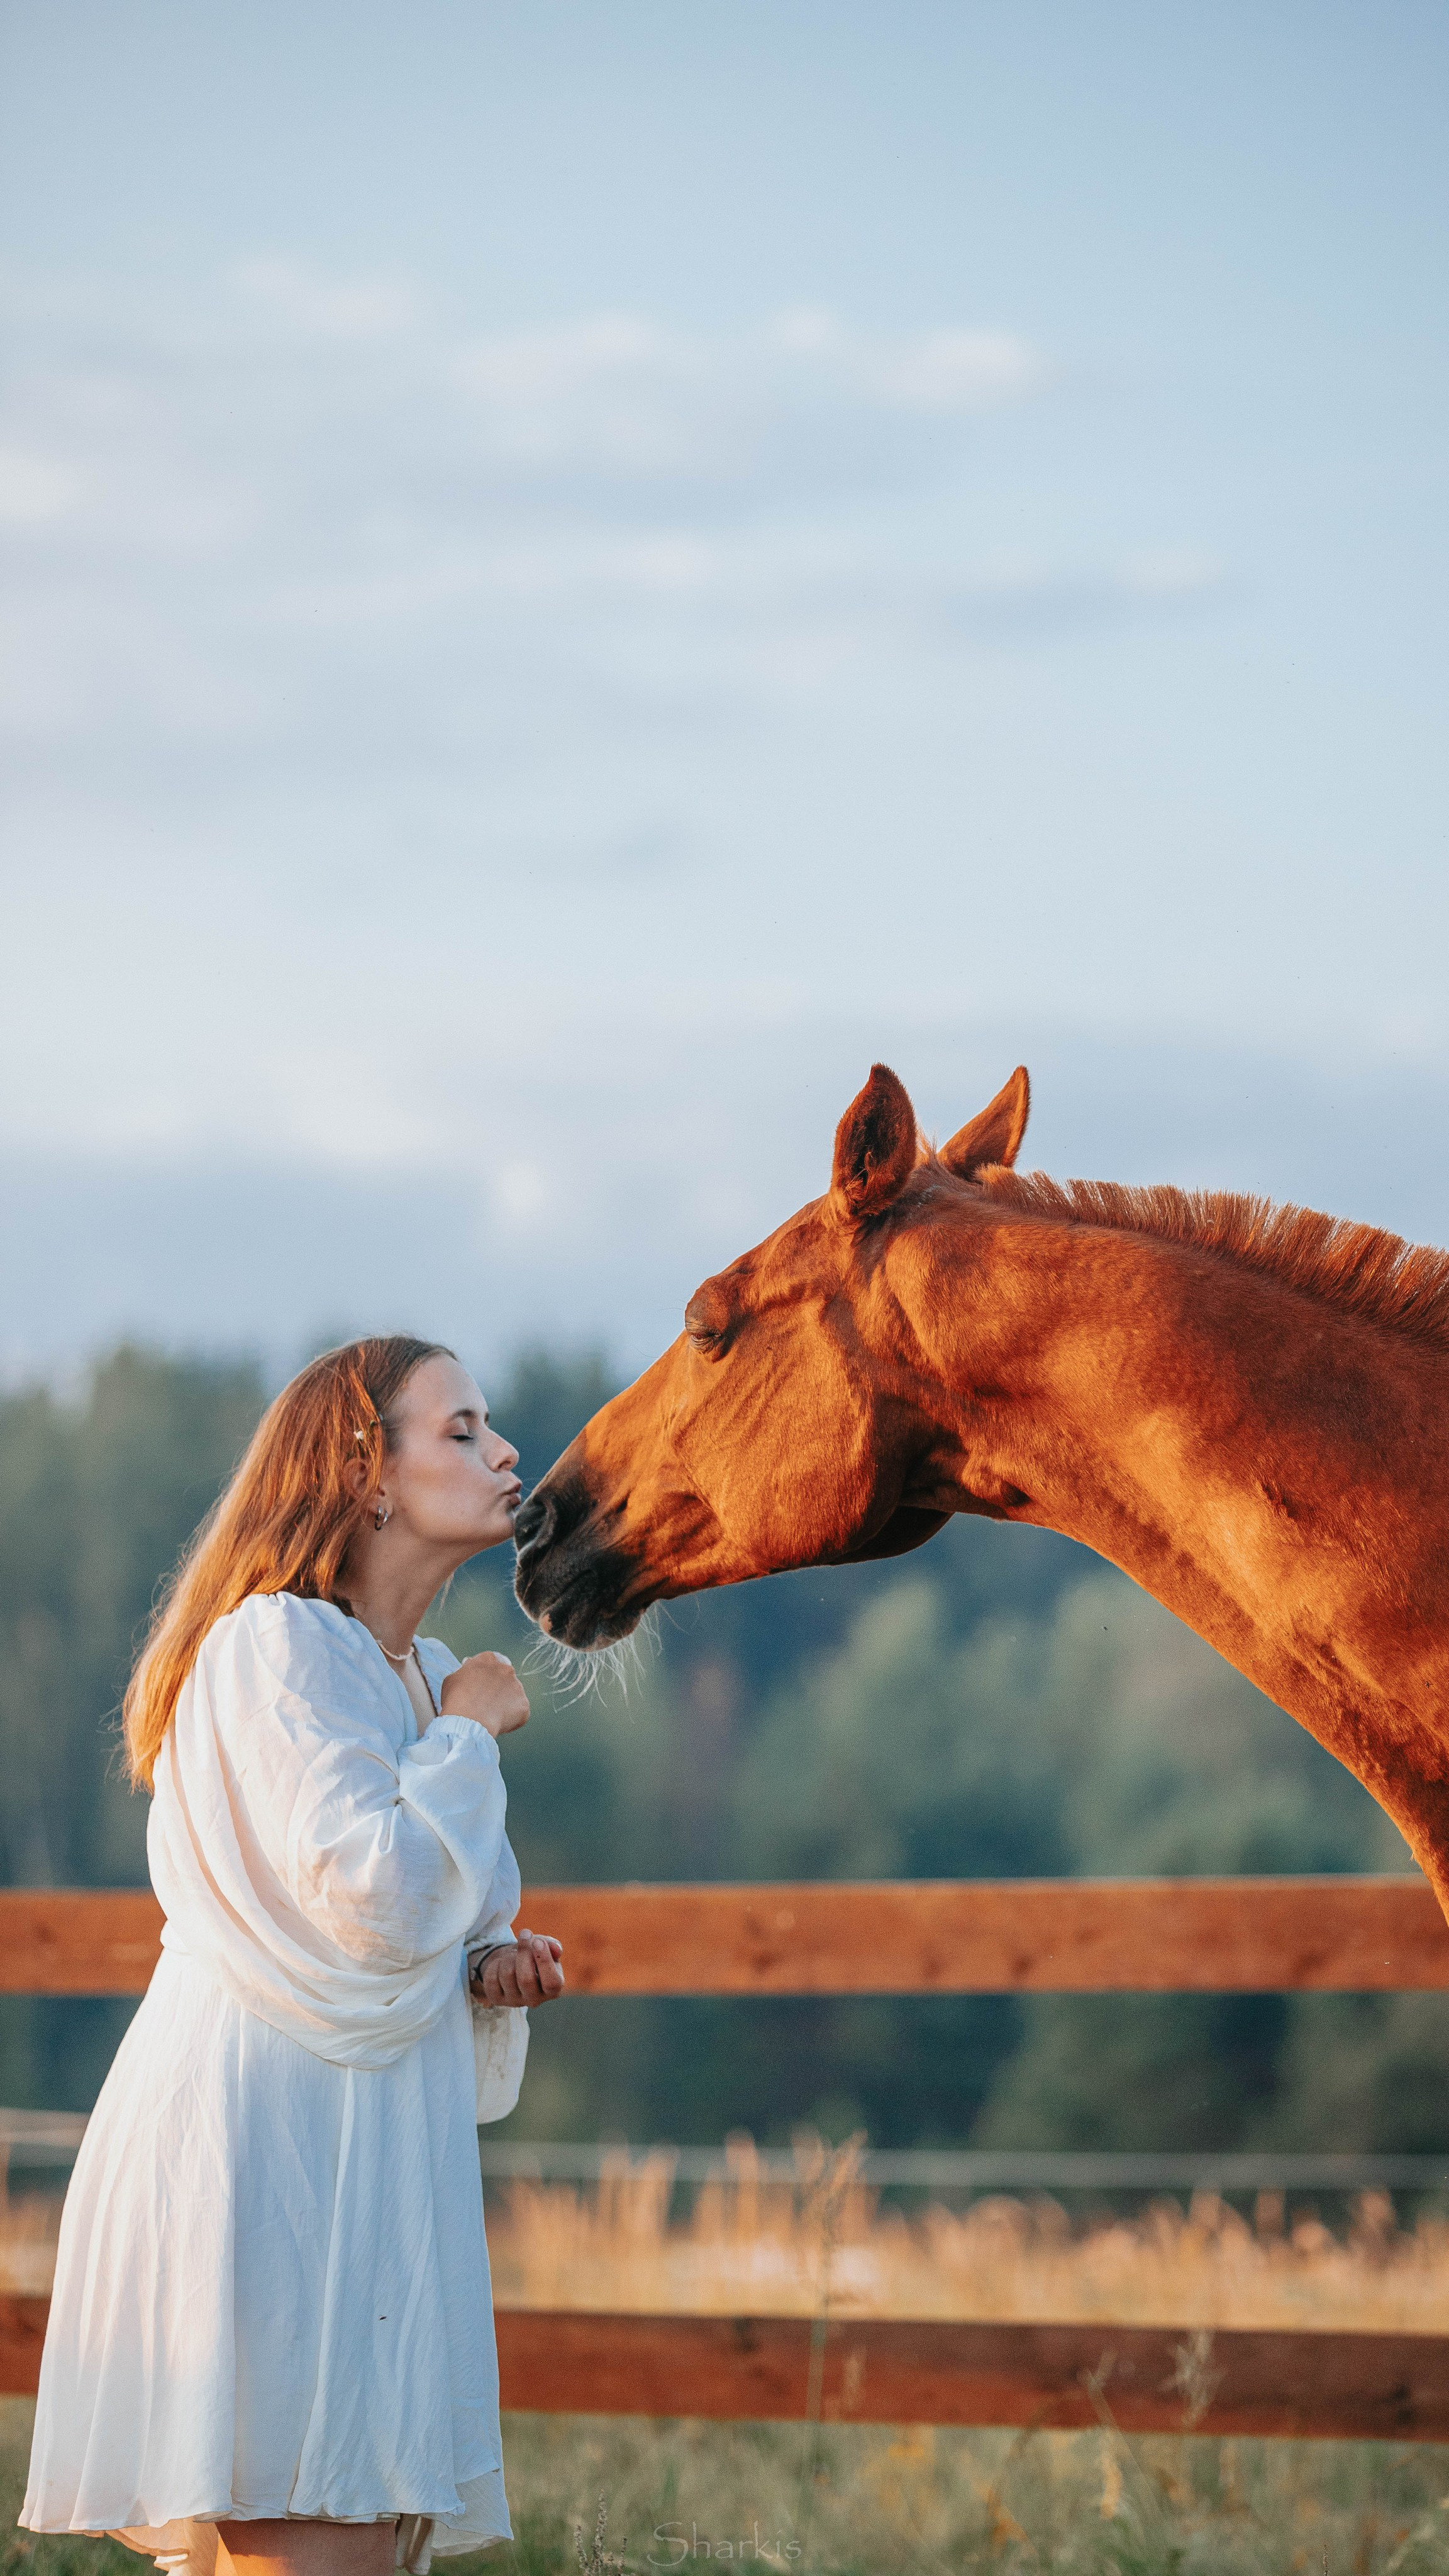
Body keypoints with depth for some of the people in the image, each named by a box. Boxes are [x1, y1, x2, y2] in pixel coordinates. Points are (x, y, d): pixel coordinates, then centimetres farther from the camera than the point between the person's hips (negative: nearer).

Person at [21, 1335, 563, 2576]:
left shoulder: (425, 1677, 19)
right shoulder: (277, 1647, -10)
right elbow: (375, 1898, -22)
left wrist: (485, 1968, 9)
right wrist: (467, 1736, -8)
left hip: (375, 2170, 9)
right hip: (265, 2158, -9)